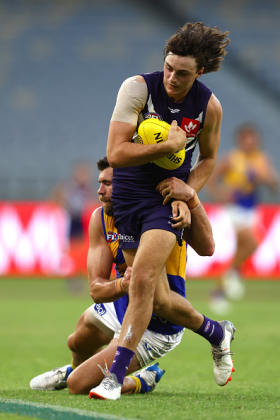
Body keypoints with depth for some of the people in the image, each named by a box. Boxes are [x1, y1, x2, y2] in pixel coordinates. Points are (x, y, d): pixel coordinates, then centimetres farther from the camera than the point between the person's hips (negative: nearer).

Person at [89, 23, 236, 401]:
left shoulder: (209, 106, -6)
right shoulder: (138, 88, -14)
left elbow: (208, 158, 12)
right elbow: (115, 154, -19)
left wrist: (188, 192, -4)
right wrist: (168, 145, -24)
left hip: (168, 199, -1)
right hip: (128, 197, 1)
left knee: (142, 278, -23)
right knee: (159, 300, 5)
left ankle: (115, 376, -20)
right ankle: (217, 333, 34)